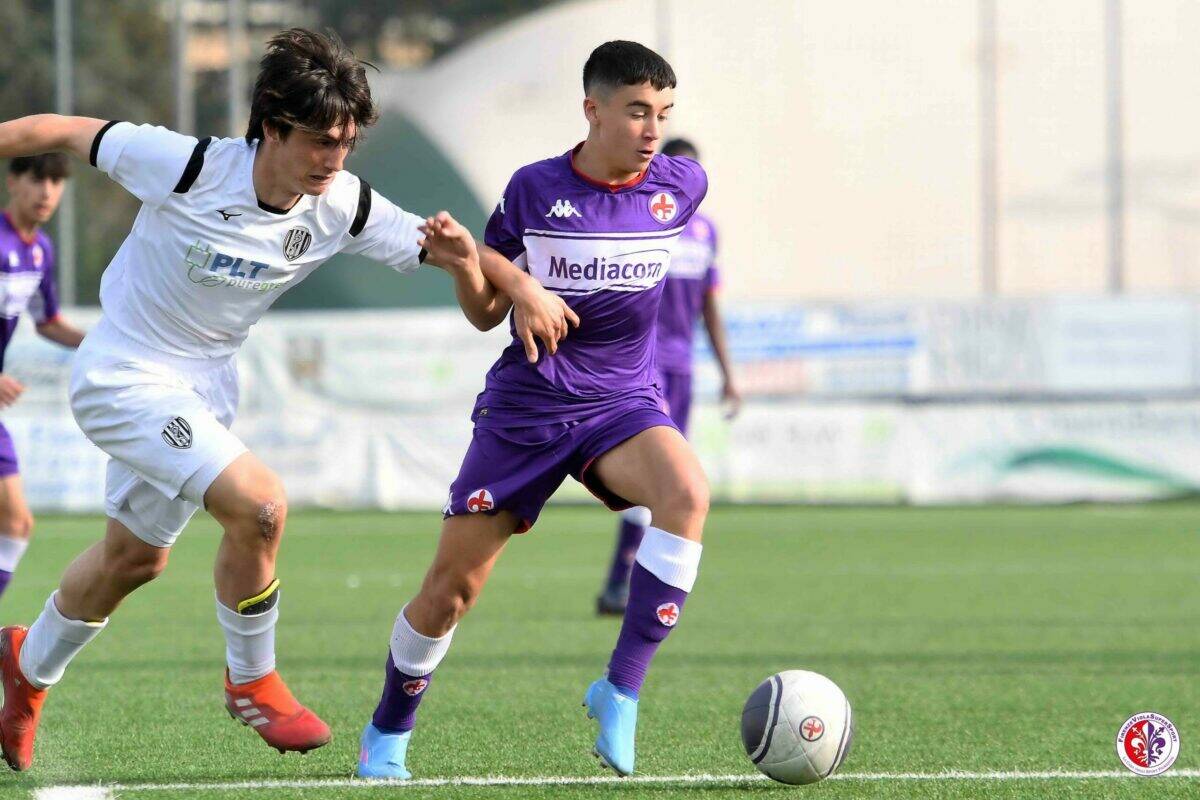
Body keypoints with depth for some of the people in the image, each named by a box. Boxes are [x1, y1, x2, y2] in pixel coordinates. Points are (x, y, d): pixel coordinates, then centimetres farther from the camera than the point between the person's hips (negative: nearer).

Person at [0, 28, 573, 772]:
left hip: (206, 385, 7)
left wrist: (520, 285, -28)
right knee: (259, 503, -24)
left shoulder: (346, 208, -13)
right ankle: (252, 682, -2)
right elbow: (64, 133, -16)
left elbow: (466, 263, -7)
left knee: (135, 557, 22)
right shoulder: (188, 167, -27)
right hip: (125, 376, -7)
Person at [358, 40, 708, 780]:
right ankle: (388, 733, 26)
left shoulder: (681, 186, -3)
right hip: (527, 405, -1)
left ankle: (622, 690, -26)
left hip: (621, 403, 1)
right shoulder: (535, 189, -7)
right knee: (452, 588, 0)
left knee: (687, 494, -33)